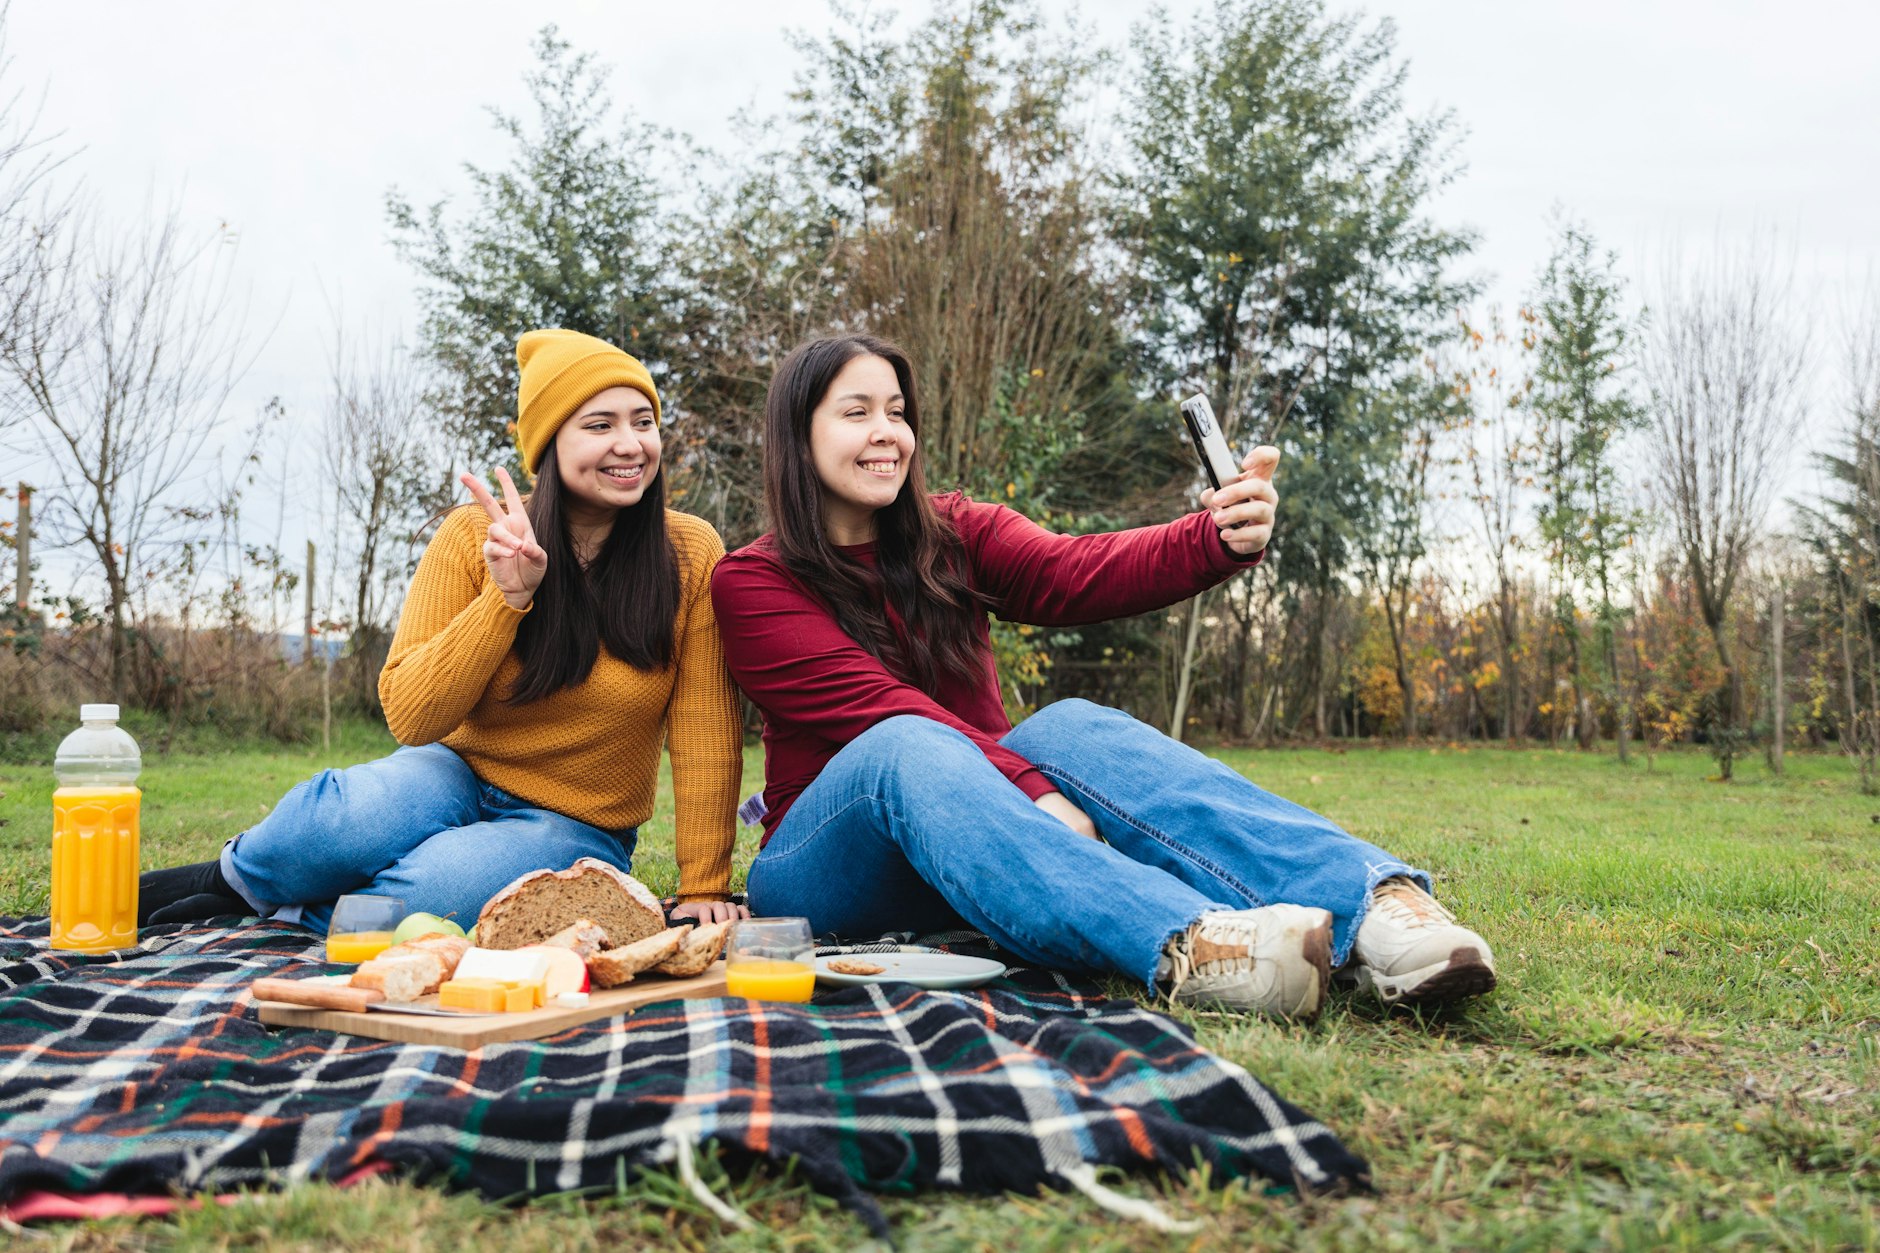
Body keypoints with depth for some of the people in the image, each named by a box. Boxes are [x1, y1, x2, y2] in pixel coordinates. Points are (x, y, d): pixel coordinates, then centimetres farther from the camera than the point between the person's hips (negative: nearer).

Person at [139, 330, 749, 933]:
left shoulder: (690, 553, -10)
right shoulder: (475, 537, -8)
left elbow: (705, 735, -8)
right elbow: (409, 717, -12)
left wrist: (703, 890, -12)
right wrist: (506, 597, -23)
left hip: (572, 829, -1)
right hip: (460, 775, 1)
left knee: (433, 888, -33)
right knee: (345, 814, -33)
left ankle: (261, 902, -3)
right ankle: (230, 871, 1)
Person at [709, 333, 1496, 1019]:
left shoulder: (951, 535, 8)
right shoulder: (748, 584, -4)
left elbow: (1076, 575, -12)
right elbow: (876, 709, -18)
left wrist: (1220, 540, -32)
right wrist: (1032, 793, -32)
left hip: (972, 844, 4)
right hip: (826, 857, -3)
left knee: (1072, 726, -26)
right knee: (912, 748, -35)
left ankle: (1370, 903, -45)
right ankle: (1184, 942, -59)